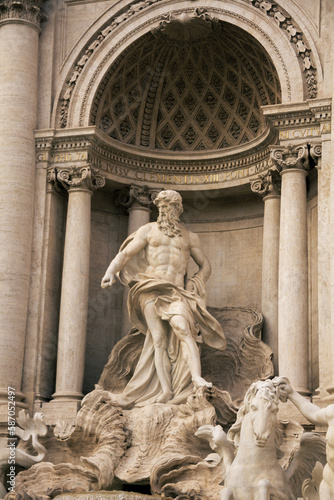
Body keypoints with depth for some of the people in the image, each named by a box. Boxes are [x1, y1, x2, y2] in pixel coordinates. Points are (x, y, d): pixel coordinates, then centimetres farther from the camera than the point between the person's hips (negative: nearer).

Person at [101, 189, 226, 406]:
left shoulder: (190, 237, 20)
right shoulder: (148, 230, 16)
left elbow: (206, 266, 27)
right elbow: (125, 254, 7)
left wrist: (196, 283, 7)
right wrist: (111, 271, -12)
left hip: (176, 292, 0)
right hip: (151, 290, 0)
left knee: (183, 329, -26)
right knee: (159, 339, -11)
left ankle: (197, 379, -39)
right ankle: (166, 391, -17)